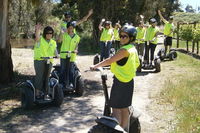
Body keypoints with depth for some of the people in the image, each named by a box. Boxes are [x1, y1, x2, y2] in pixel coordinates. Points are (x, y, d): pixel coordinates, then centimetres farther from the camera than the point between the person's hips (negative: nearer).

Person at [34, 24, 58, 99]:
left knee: (46, 77, 8)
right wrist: (37, 30, -43)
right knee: (39, 76, -12)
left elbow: (55, 50, 12)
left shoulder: (53, 42, 17)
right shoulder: (40, 39, 1)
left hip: (49, 61, 5)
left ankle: (44, 92, 16)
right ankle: (37, 92, -10)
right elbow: (37, 36, -21)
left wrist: (56, 55, -12)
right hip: (39, 60, -5)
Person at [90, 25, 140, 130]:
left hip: (120, 82, -9)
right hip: (129, 81, 9)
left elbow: (109, 61, -23)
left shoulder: (124, 50, -20)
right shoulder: (133, 49, 8)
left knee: (116, 108, -2)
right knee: (124, 108, 17)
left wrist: (95, 66, -19)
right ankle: (124, 129, 27)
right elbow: (136, 64, 19)